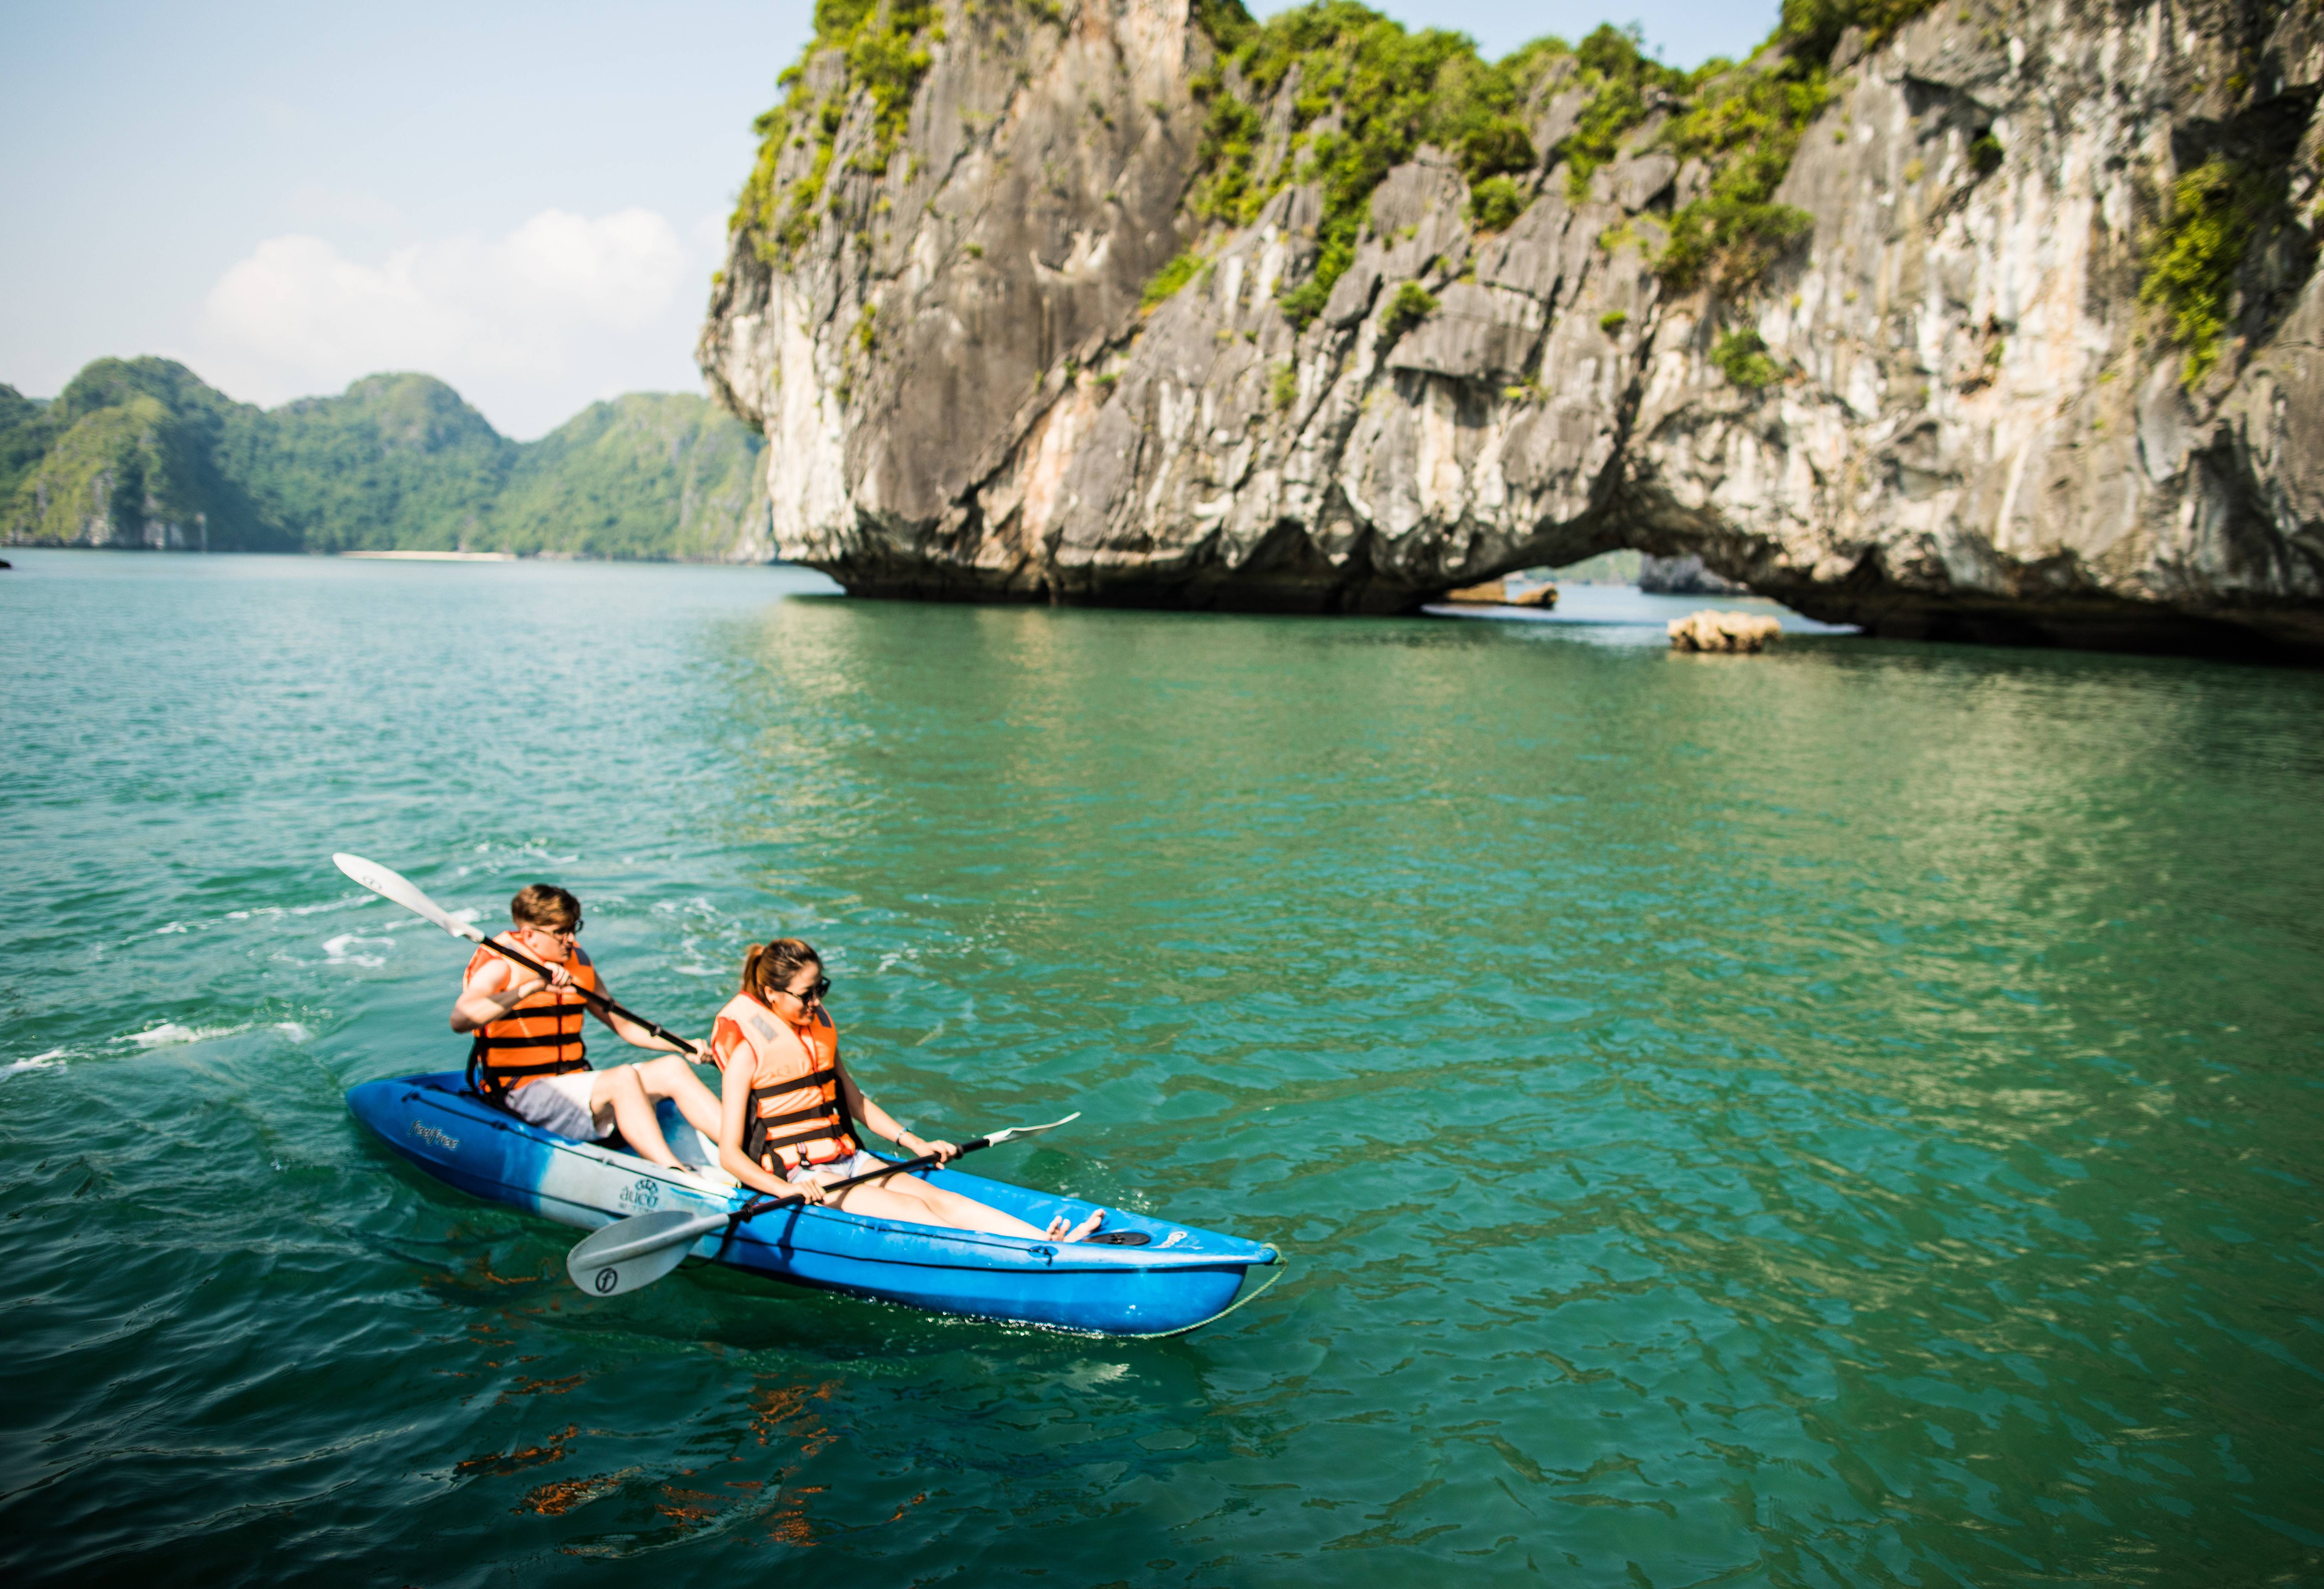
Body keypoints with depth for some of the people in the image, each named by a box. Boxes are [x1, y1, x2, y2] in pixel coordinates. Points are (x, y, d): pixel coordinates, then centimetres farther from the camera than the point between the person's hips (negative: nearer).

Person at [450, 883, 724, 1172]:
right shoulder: (502, 966, -10)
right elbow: (459, 1020, -31)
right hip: (522, 1094, -7)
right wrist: (532, 987, -40)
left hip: (575, 1086, 7)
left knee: (673, 1069, -10)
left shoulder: (578, 962, 11)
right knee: (623, 1079, -30)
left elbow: (624, 1026, 17)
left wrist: (683, 1046, 4)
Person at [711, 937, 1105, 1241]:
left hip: (849, 1161, 6)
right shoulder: (748, 1051, -12)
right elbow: (729, 1155, -16)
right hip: (793, 1175, -6)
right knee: (909, 1209, -25)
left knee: (937, 1197, -16)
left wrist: (915, 1143, 12)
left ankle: (1047, 1242, -32)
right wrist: (787, 1190, -31)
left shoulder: (819, 1030, 10)